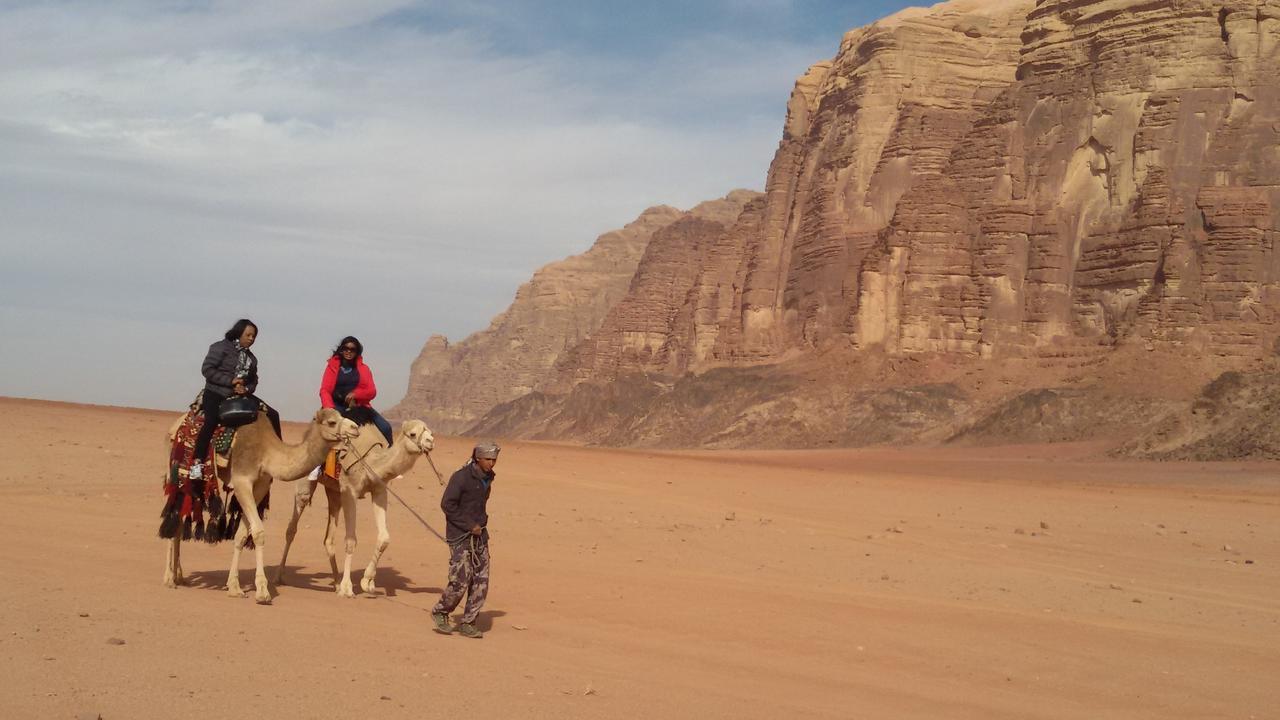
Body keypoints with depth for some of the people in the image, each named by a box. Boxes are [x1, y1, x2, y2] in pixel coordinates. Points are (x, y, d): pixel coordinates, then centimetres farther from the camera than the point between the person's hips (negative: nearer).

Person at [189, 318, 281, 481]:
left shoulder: (251, 358, 15)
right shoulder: (221, 347, -4)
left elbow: (253, 380, 20)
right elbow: (207, 369, -11)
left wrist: (246, 389, -5)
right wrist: (230, 381, -18)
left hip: (240, 395, 6)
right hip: (216, 394, -6)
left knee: (272, 415, -4)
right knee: (210, 422, -32)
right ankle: (197, 462, -28)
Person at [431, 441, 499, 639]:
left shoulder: (487, 478, 10)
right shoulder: (462, 477, -13)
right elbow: (447, 504, -15)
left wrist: (482, 524, 9)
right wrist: (470, 525, -16)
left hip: (479, 534, 7)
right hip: (460, 535, -7)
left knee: (481, 581, 2)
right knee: (461, 581, -9)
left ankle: (467, 623, 11)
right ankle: (440, 613, 15)